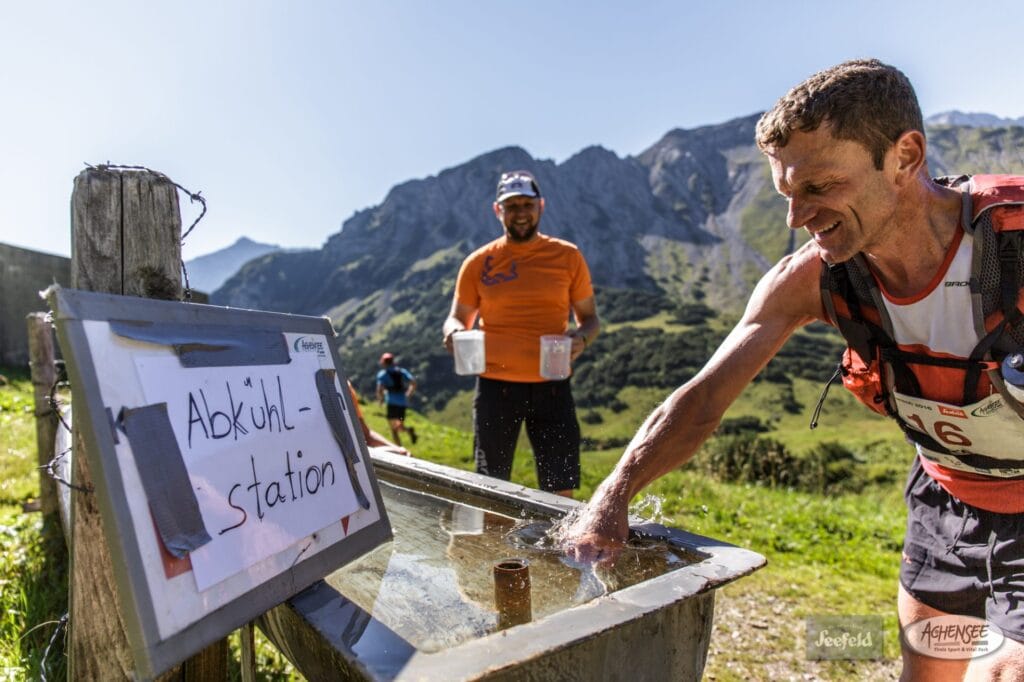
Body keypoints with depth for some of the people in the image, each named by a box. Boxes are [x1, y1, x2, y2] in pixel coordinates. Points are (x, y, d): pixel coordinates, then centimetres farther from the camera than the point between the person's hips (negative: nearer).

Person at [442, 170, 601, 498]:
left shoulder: (568, 256, 5)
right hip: (496, 384, 0)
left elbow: (589, 317, 11)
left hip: (551, 385, 0)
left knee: (561, 490, 5)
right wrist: (454, 330, -12)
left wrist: (582, 338, -12)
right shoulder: (478, 262, 5)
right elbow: (457, 318, 12)